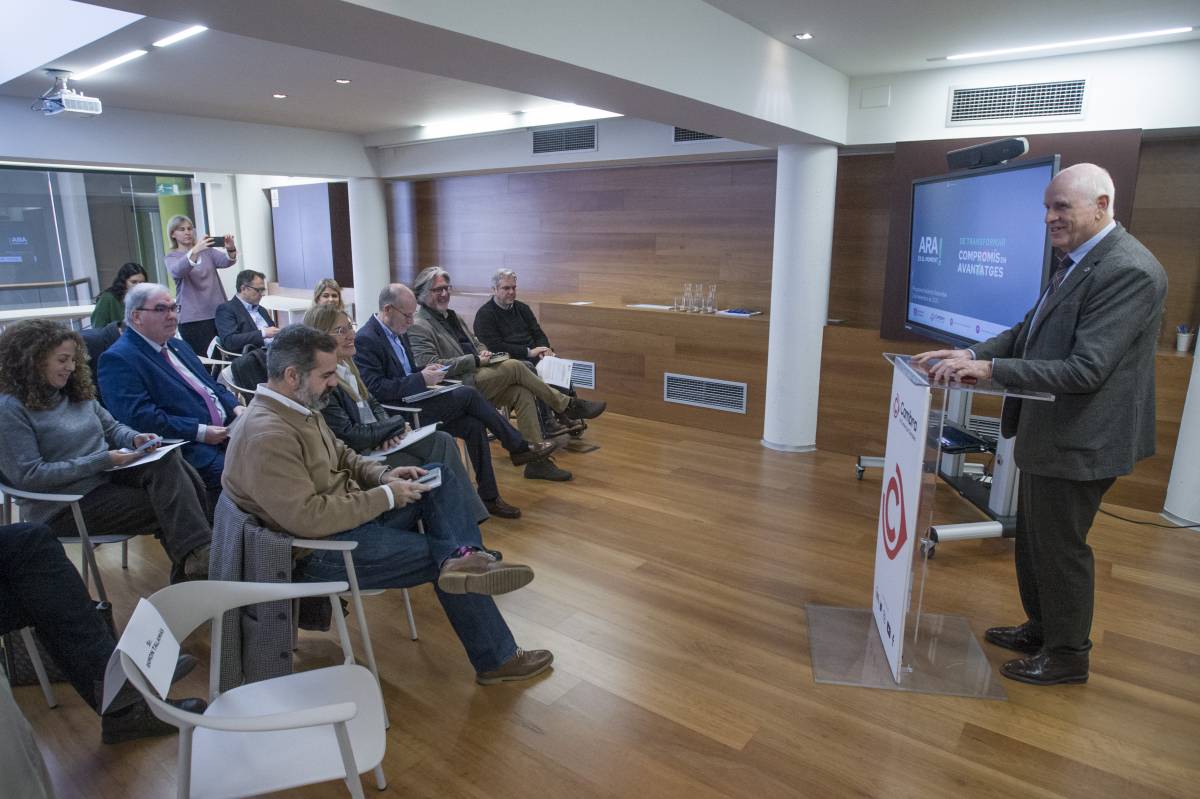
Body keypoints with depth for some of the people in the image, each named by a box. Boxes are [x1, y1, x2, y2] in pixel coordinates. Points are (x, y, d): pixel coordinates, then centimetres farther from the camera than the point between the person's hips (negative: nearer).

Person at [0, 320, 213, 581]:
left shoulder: (75, 392, 11)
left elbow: (112, 428, 20)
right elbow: (29, 475, -17)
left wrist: (134, 437, -5)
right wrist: (102, 460, -22)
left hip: (106, 476, 6)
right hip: (66, 503, -6)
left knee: (166, 461, -25)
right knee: (165, 508, -24)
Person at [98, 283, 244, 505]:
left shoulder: (178, 346, 21)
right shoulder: (118, 359, -6)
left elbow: (212, 386, 24)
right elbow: (140, 417, -17)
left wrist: (236, 407, 3)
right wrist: (200, 432, -20)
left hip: (226, 430, 9)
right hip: (187, 447, -8)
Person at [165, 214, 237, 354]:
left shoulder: (206, 250, 15)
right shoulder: (172, 257, 5)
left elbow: (225, 262, -3)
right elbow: (177, 271, -19)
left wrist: (231, 250, -27)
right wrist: (194, 251, -35)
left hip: (219, 312, 3)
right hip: (193, 317, -3)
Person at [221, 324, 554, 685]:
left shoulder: (300, 406, 5)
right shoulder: (267, 437, -27)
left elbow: (342, 456, 18)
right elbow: (308, 519, -30)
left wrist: (384, 475, -3)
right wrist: (386, 496, -20)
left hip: (353, 514, 10)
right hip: (321, 549, -10)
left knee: (440, 477, 0)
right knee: (441, 557, -11)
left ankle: (462, 558, -24)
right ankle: (497, 659, 3)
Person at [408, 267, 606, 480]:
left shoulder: (452, 317, 22)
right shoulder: (418, 327, -7)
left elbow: (476, 344, 29)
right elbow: (429, 366, -19)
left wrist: (483, 353, 3)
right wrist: (475, 360, -19)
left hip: (474, 379, 8)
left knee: (522, 393, -17)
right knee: (514, 367, -22)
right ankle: (567, 405, -9)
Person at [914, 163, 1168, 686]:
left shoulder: (1129, 271, -21)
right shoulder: (1077, 261, 8)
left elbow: (1085, 369, -27)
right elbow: (1028, 332, 10)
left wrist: (991, 368, -28)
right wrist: (971, 353, -5)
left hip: (1078, 441, -9)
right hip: (1048, 432, 9)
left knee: (1060, 546, 6)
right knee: (1034, 539, 21)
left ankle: (1067, 654, 26)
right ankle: (1040, 628, 40)